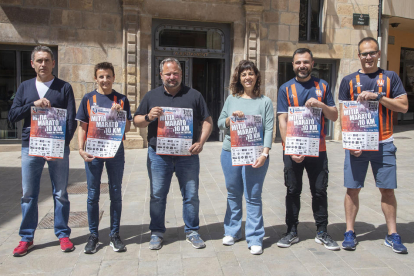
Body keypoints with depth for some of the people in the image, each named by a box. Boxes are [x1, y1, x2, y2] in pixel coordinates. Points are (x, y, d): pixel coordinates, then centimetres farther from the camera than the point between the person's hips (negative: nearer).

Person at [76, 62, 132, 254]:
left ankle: (114, 234, 19)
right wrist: (81, 148, -5)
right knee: (93, 195, 5)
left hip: (116, 150, 0)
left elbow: (128, 128, 4)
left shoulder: (121, 100, 6)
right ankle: (93, 235, 19)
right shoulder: (88, 98, 6)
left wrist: (120, 113, -13)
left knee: (116, 194, 7)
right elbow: (82, 126, 6)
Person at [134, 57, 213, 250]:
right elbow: (136, 121, 10)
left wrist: (200, 142, -10)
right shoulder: (151, 96, 9)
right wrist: (148, 117, -12)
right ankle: (157, 233, 23)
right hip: (158, 155, 1)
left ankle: (192, 232, 24)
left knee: (191, 195, 7)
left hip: (187, 155, 0)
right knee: (157, 196, 8)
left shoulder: (194, 95, 6)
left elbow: (207, 121, 5)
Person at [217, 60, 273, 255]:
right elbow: (220, 123, 11)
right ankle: (232, 232, 28)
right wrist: (231, 118, -10)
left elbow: (269, 129, -4)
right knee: (233, 195, 13)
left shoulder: (265, 102, 3)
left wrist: (264, 153, -16)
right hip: (230, 153, 3)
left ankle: (255, 239, 10)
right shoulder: (231, 99, 11)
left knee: (253, 197, -1)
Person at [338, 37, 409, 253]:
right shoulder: (349, 80, 6)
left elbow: (403, 106, 0)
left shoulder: (390, 77, 7)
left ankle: (392, 235, 19)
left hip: (383, 144, 1)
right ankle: (350, 232, 16)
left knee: (387, 189, 6)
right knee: (352, 188, 4)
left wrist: (377, 96, -14)